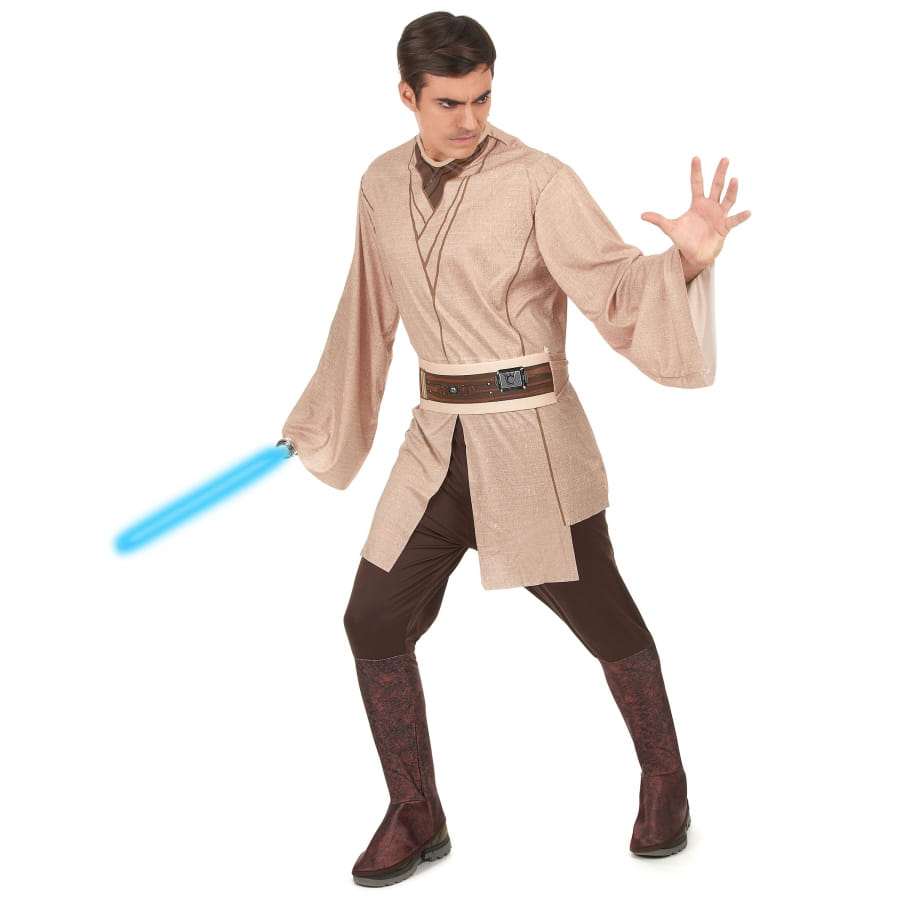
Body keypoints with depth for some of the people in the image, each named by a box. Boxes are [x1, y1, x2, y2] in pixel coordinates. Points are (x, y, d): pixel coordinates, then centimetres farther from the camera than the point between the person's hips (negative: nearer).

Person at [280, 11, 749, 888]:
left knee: (603, 619, 7)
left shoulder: (538, 182, -11)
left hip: (531, 436, -5)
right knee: (375, 623, 3)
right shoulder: (382, 185, 6)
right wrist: (314, 423, 25)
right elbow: (370, 316, 18)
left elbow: (615, 284, -21)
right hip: (438, 441, 5)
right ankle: (415, 818, 21)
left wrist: (687, 257, -42)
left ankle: (663, 780, 34)